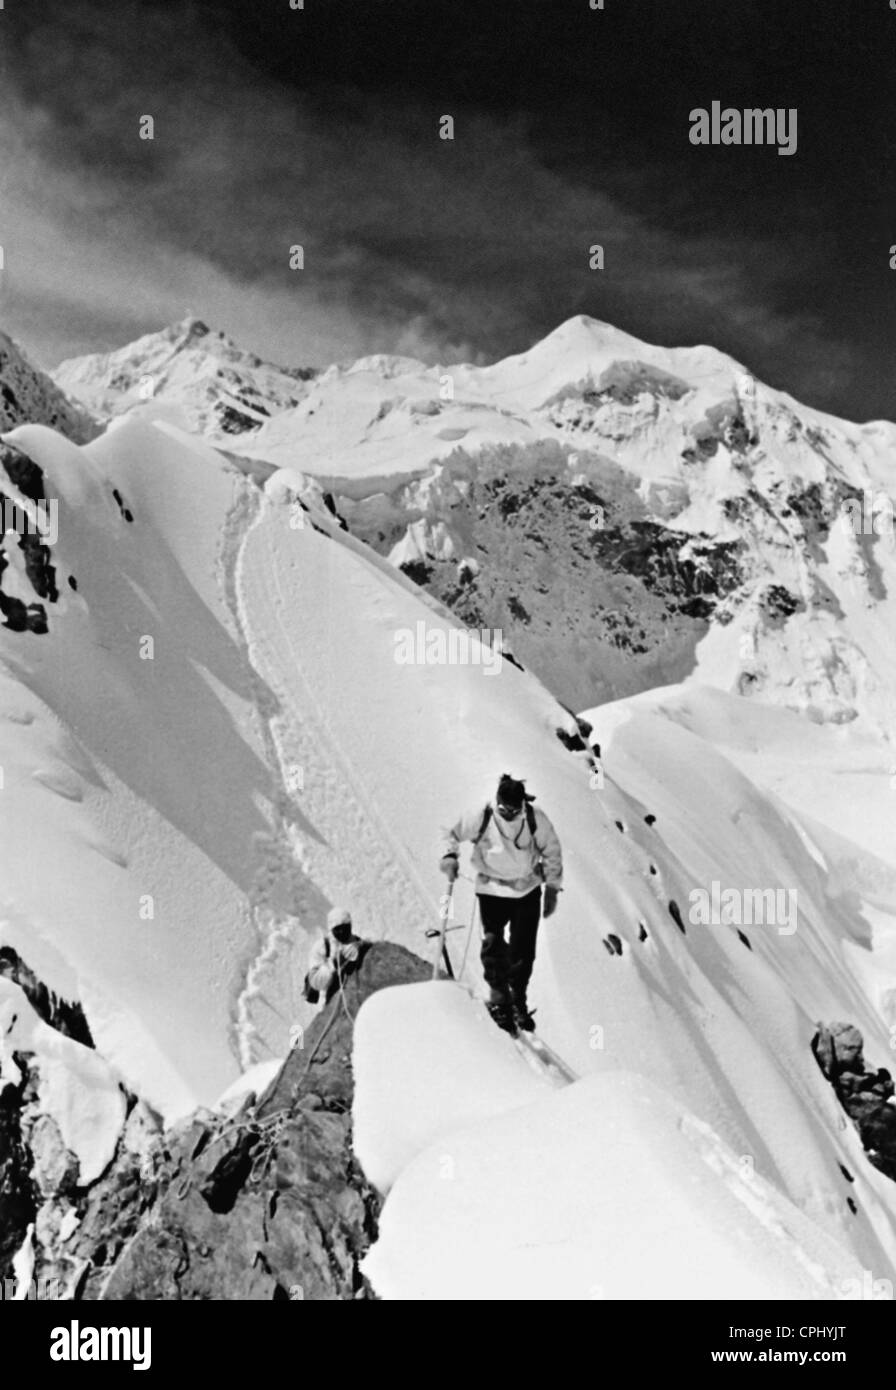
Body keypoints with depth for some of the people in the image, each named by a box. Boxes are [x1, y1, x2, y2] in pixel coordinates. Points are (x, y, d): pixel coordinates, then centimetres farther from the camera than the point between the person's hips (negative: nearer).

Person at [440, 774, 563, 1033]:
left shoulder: (536, 820, -12)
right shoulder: (480, 818, -15)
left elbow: (552, 853, 2)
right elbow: (453, 834, 0)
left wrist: (552, 889, 3)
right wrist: (449, 855, -19)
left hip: (527, 891, 1)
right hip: (491, 890, -1)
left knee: (523, 951, 1)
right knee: (492, 943, -14)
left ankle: (518, 1000, 21)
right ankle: (499, 998, 5)